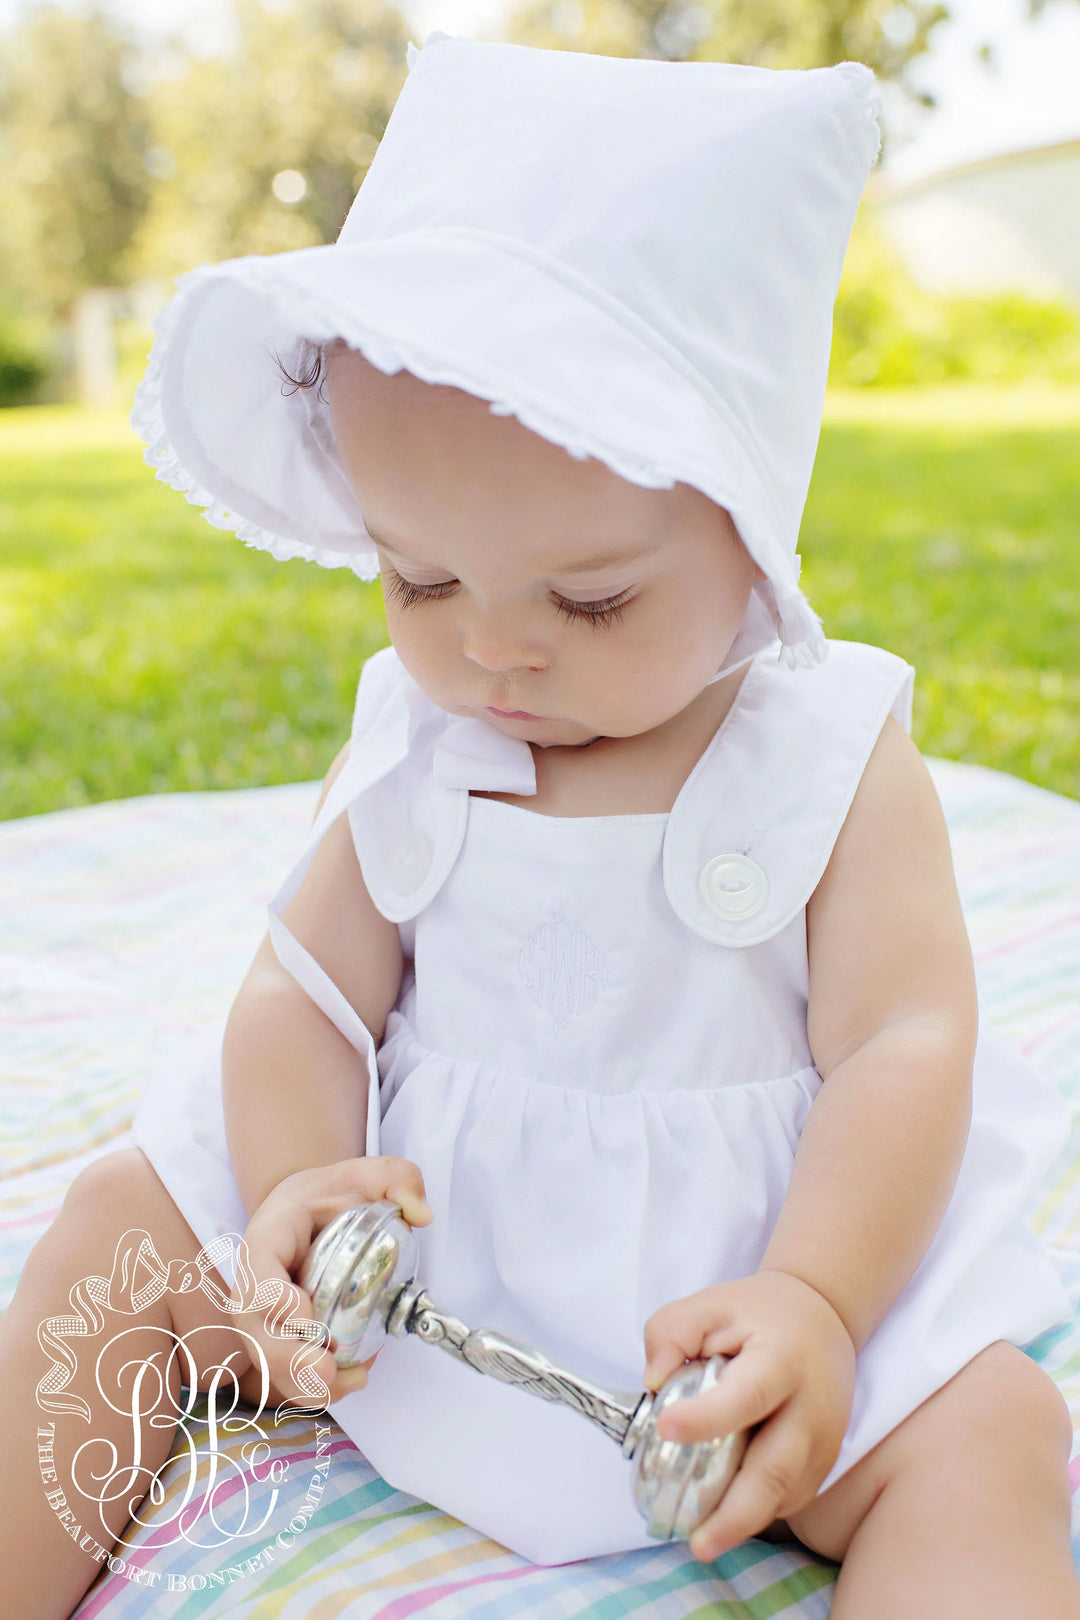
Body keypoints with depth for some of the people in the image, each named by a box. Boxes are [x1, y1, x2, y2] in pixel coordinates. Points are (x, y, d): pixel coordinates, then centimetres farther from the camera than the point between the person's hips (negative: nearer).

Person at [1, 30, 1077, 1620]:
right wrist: (291, 1188, -19)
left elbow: (906, 1043, -14)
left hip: (732, 1255, -2)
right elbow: (307, 985, 0)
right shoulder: (408, 745, -1)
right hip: (413, 1213, 4)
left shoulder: (833, 758, -11)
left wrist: (815, 1300, -29)